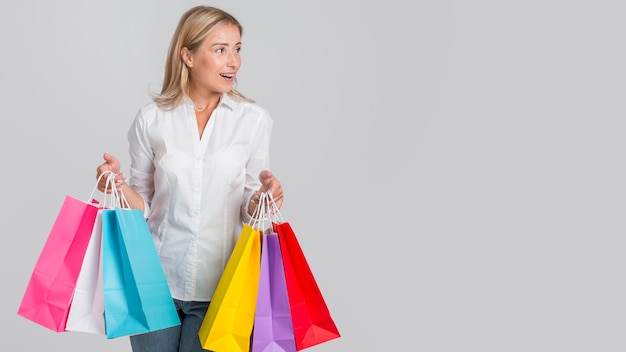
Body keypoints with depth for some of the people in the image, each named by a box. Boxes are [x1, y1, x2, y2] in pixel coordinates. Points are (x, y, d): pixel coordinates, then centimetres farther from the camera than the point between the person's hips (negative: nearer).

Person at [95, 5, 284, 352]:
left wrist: (264, 196, -18)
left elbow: (249, 207, 4)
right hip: (156, 282, 1)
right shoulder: (151, 118, -2)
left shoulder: (254, 119, -2)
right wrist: (119, 185, -13)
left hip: (218, 285, 0)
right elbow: (144, 204, 7)